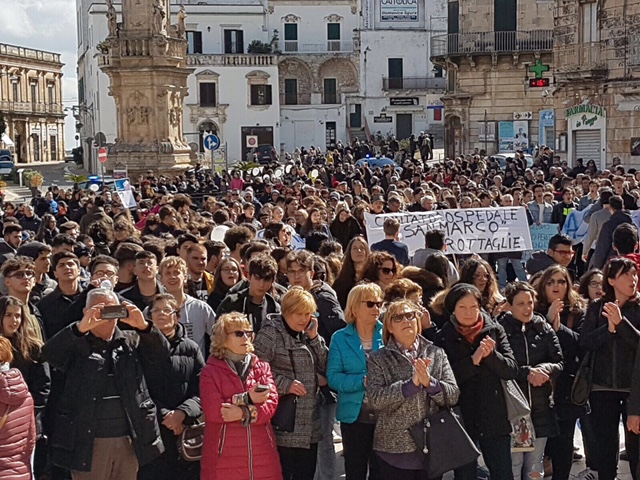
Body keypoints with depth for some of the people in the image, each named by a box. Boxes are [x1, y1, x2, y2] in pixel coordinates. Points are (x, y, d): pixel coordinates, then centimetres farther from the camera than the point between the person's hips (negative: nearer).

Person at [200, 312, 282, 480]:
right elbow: (212, 410, -11)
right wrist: (246, 399, -14)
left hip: (260, 453, 3)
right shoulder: (210, 371, 1)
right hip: (225, 455, -3)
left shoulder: (262, 366, 11)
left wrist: (243, 413, -15)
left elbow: (271, 404, -2)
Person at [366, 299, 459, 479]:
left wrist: (429, 382, -20)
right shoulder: (378, 359, 0)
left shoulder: (436, 354, 5)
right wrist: (412, 384, -22)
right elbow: (376, 399, -13)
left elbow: (453, 395, -2)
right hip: (394, 449, -2)